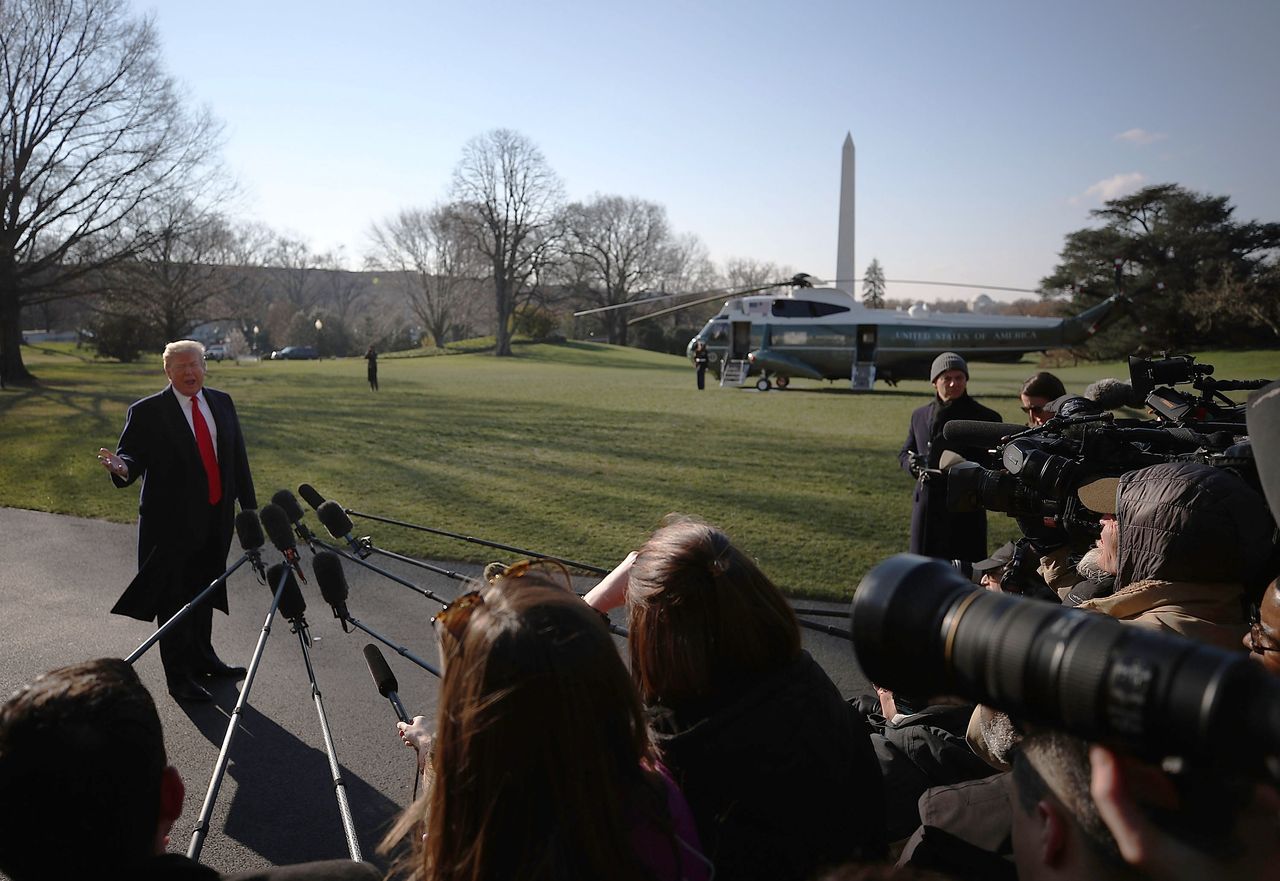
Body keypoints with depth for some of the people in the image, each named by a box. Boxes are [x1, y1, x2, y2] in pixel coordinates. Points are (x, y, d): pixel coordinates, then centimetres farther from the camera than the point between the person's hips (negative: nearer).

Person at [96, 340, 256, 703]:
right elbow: (132, 456, -9)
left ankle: (202, 657, 36)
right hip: (172, 522, -5)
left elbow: (238, 457, 11)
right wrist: (122, 468, -34)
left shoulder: (222, 403, 8)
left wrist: (249, 505, 11)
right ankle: (179, 677, 12)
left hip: (216, 519, 5)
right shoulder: (147, 412, -7)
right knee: (174, 599, 2)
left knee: (204, 593, 19)